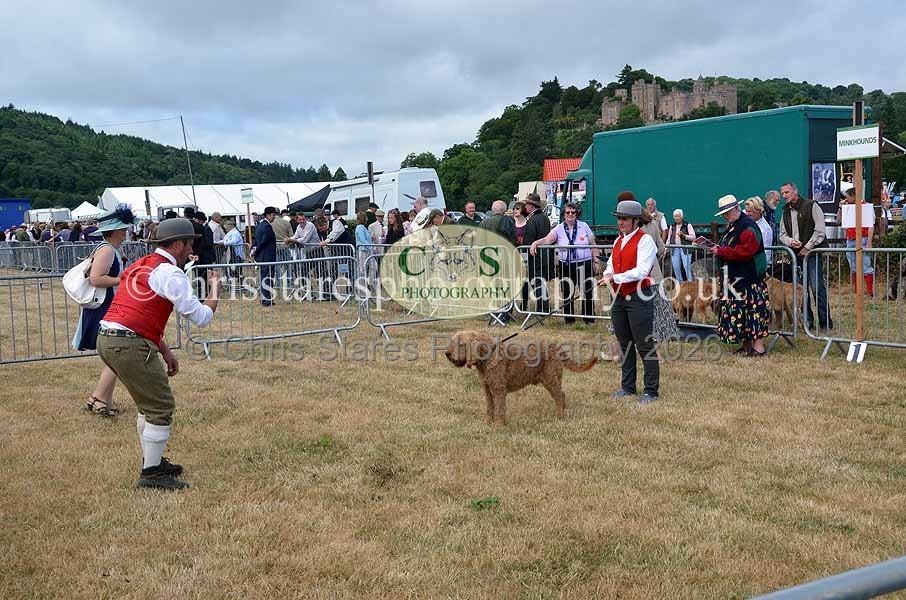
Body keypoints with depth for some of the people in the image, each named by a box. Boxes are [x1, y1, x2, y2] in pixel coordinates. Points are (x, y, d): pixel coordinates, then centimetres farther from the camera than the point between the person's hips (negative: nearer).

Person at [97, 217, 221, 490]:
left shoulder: (140, 266, 21)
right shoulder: (171, 274, -9)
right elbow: (201, 317, -8)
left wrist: (165, 351, 24)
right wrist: (215, 288, 10)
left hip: (106, 340, 10)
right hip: (130, 345, -10)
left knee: (150, 402, 22)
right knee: (161, 407, -1)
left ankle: (152, 462, 31)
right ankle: (151, 473, 3)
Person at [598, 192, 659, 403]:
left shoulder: (645, 240, -9)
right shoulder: (619, 241, 15)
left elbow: (641, 271, -18)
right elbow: (611, 264, 18)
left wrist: (615, 277, -20)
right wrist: (607, 276, -5)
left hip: (638, 298, -8)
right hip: (619, 298, 8)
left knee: (645, 345, -3)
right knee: (624, 344, 15)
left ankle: (651, 391, 5)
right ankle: (627, 386, 26)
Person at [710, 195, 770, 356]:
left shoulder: (747, 227, -15)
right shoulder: (732, 226, 16)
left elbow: (745, 251, -24)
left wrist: (721, 251, -21)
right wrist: (717, 248, 6)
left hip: (749, 278, -10)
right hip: (735, 277, 10)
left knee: (753, 309, -8)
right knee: (740, 311, 11)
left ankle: (758, 346, -5)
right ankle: (747, 344, 18)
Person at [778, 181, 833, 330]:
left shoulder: (811, 206, -5)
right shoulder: (786, 211, 15)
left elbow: (820, 231, -8)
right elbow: (782, 234, 17)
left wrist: (807, 248, -11)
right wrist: (790, 242, -5)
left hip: (812, 252, -6)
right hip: (795, 254, 6)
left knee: (817, 288, -8)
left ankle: (826, 322, -1)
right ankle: (807, 321, 15)